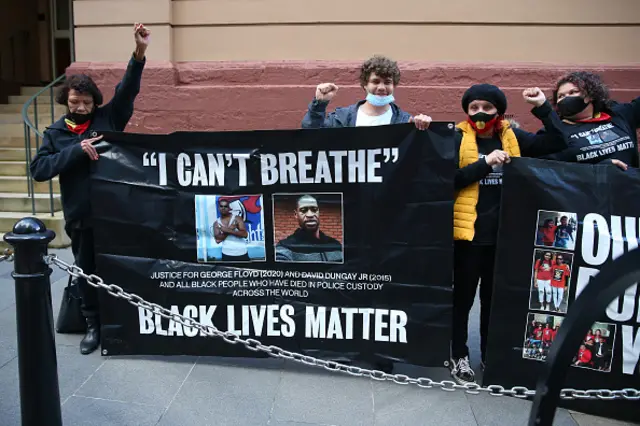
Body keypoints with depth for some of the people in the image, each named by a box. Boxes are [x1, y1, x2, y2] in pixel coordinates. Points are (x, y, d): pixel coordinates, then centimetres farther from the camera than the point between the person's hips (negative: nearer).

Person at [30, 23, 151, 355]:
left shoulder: (108, 118, 2)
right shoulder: (55, 133, 4)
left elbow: (127, 90, -8)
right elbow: (38, 169, -6)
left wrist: (139, 53, -23)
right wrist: (77, 150, -17)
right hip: (81, 217, 1)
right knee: (87, 272, 12)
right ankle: (94, 325, 29)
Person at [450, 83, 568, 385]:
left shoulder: (513, 137, 6)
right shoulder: (458, 139, -4)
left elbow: (558, 142, 1)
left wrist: (543, 107, -5)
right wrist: (486, 163, -21)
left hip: (503, 233, 4)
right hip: (468, 232, -3)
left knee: (495, 298, 16)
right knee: (463, 297, 7)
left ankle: (491, 356, 31)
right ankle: (458, 357, 21)